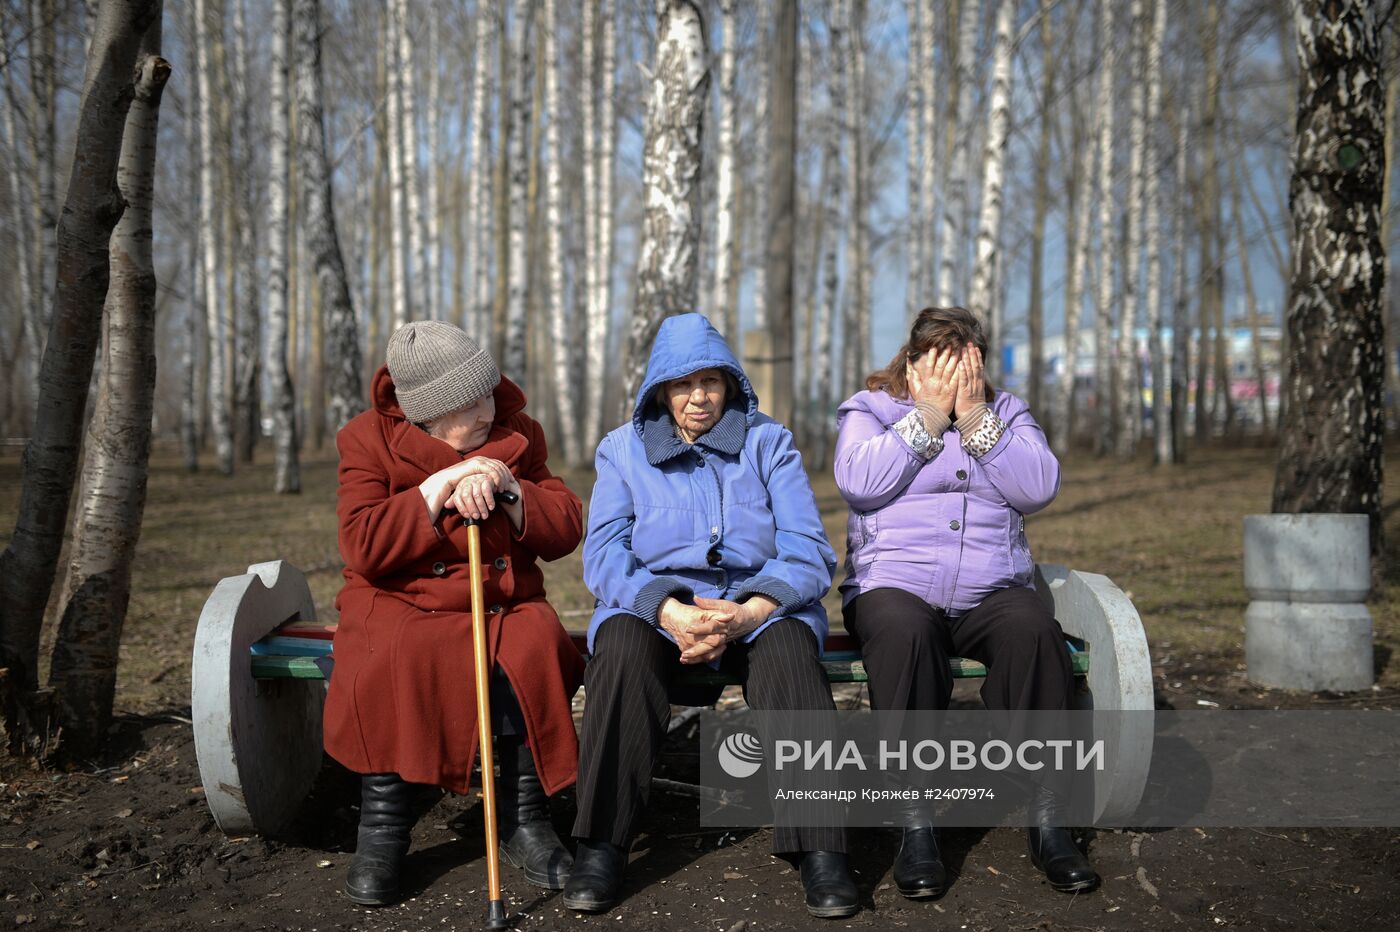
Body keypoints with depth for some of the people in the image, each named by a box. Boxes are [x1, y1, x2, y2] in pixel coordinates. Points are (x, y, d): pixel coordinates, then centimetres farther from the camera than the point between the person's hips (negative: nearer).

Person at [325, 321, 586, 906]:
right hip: (399, 602, -2)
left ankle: (524, 822, -18)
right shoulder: (371, 440, -1)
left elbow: (567, 531, 1)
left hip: (503, 601, 2)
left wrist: (508, 491, -16)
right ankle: (382, 827, -19)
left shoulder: (517, 435, 6)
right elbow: (363, 548, -14)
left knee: (535, 643, -31)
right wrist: (439, 488, -20)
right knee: (396, 656, -36)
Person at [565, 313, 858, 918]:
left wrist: (749, 613, -22)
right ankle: (600, 846, -29)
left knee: (789, 648, -34)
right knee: (621, 643, -33)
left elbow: (807, 550, -2)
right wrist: (669, 610, -23)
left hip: (758, 604, 0)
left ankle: (820, 852, -33)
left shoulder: (769, 443, 10)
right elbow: (604, 555, -2)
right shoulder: (623, 449, 11)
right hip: (655, 602, 0)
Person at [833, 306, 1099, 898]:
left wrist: (974, 418, -7)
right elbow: (859, 483, -10)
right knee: (904, 632, -37)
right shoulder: (869, 408, 11)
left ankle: (1047, 818, -26)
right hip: (894, 587, -2)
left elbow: (1038, 489, -2)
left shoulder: (1007, 412, 17)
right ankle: (915, 823, -32)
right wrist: (929, 414, -8)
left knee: (1034, 628, -32)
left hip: (992, 593, 2)